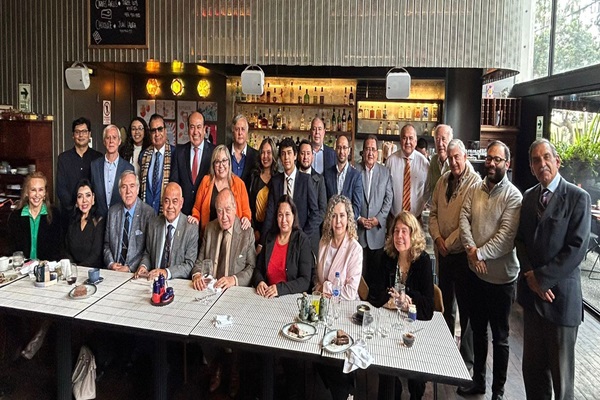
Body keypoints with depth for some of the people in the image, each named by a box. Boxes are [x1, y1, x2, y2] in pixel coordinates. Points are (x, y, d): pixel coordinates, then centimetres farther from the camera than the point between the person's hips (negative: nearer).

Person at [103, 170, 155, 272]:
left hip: (136, 271, -3)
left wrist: (130, 268, -12)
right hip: (113, 270, 3)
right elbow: (106, 244, 15)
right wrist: (111, 263, -1)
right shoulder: (112, 211, 10)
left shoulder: (148, 213, -6)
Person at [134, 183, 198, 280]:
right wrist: (143, 266, -3)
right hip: (153, 280, 3)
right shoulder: (153, 224, 6)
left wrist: (167, 272, -21)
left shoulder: (191, 229, -9)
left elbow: (189, 265, -9)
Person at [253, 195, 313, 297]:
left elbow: (305, 281, -11)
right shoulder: (270, 238, 8)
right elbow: (258, 269, 12)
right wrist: (259, 282, -9)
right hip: (267, 296, 3)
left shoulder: (302, 240, -5)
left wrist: (280, 288, -23)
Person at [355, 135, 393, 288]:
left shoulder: (385, 172, 8)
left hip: (378, 229, 1)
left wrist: (378, 218, -5)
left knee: (376, 270, 4)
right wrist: (358, 218, -7)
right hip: (358, 228, -1)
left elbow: (388, 198, 5)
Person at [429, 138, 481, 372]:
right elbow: (433, 212, 12)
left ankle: (467, 358, 19)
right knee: (445, 303, 18)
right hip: (443, 251, 6)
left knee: (466, 307, 5)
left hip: (463, 253, -6)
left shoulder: (475, 183, -13)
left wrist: (449, 243, -13)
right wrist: (437, 238, -2)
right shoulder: (443, 181, 9)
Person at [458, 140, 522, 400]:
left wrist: (479, 253, -16)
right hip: (475, 272, 5)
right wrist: (470, 249, -15)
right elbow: (464, 218, -2)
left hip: (500, 276, -5)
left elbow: (506, 237, -19)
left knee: (499, 337, 10)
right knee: (478, 330, 19)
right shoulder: (474, 190, 4)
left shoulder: (513, 196, -13)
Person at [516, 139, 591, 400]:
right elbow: (521, 240, 8)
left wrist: (542, 278, -14)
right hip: (532, 292, 5)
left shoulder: (578, 197, -9)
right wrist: (530, 276, -6)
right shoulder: (529, 197, 8)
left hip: (560, 294, -5)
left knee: (560, 369, 9)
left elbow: (577, 249, -15)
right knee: (532, 365, 15)